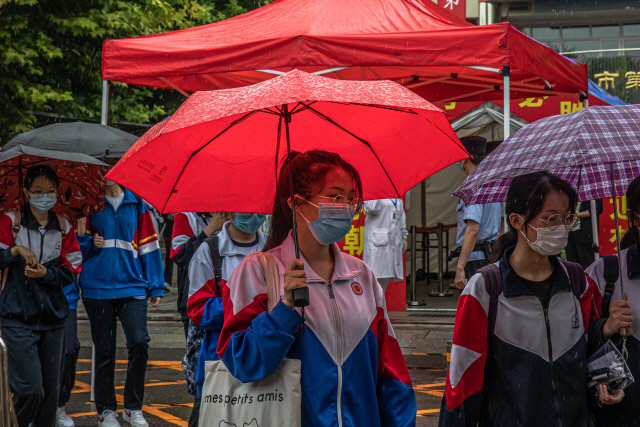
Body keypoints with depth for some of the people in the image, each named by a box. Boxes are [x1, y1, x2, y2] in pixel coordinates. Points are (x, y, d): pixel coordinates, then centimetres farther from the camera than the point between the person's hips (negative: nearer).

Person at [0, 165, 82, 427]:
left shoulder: (63, 227, 9)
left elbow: (72, 270, 4)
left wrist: (45, 273, -12)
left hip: (52, 316, 4)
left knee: (51, 389, 6)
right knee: (31, 388, -13)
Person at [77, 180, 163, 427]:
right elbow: (76, 246, 12)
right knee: (104, 350, 5)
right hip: (97, 289, 0)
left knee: (139, 342, -12)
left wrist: (156, 287, 6)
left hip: (132, 286, 0)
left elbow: (148, 246, 10)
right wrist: (88, 242, -12)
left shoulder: (136, 204, 9)